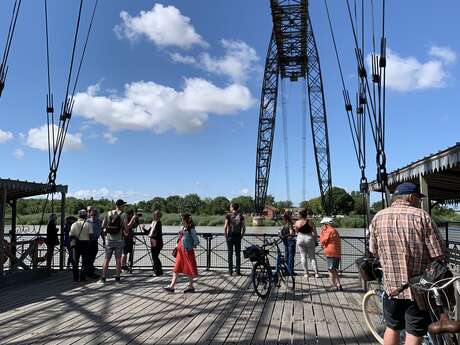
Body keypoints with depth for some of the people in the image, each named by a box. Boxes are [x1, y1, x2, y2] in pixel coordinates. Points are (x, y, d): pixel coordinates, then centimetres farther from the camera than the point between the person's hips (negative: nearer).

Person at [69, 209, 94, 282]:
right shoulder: (88, 224, -7)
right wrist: (90, 239, 9)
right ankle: (82, 277, 3)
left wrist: (71, 244, 12)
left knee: (75, 261, 12)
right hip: (85, 243, -2)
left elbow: (71, 236, 0)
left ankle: (75, 277, 14)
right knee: (85, 261, 6)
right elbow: (91, 235, -11)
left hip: (76, 244, 2)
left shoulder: (74, 224, 0)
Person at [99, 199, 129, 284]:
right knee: (118, 259, 7)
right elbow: (126, 227, -11)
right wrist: (126, 232, 9)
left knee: (106, 259, 8)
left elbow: (103, 226, 4)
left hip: (109, 239, 2)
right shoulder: (123, 215, -7)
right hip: (119, 240, -2)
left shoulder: (108, 213, 3)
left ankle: (103, 278, 8)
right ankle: (117, 278, 12)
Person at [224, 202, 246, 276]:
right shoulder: (240, 216, 1)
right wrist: (242, 235, 8)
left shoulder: (228, 216, -6)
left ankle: (230, 271, 11)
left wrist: (226, 235, 0)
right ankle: (237, 271, 11)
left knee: (230, 254, 7)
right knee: (238, 254, 9)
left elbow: (225, 226, -12)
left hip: (230, 236, -2)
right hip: (238, 237, 2)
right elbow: (244, 227, -2)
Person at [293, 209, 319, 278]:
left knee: (303, 256, 8)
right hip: (309, 239, 0)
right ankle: (316, 273, 4)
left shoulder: (297, 223, -5)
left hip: (300, 239, 0)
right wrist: (316, 241, 7)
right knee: (312, 257, 8)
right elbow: (315, 233, -4)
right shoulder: (310, 222, -8)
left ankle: (306, 273, 8)